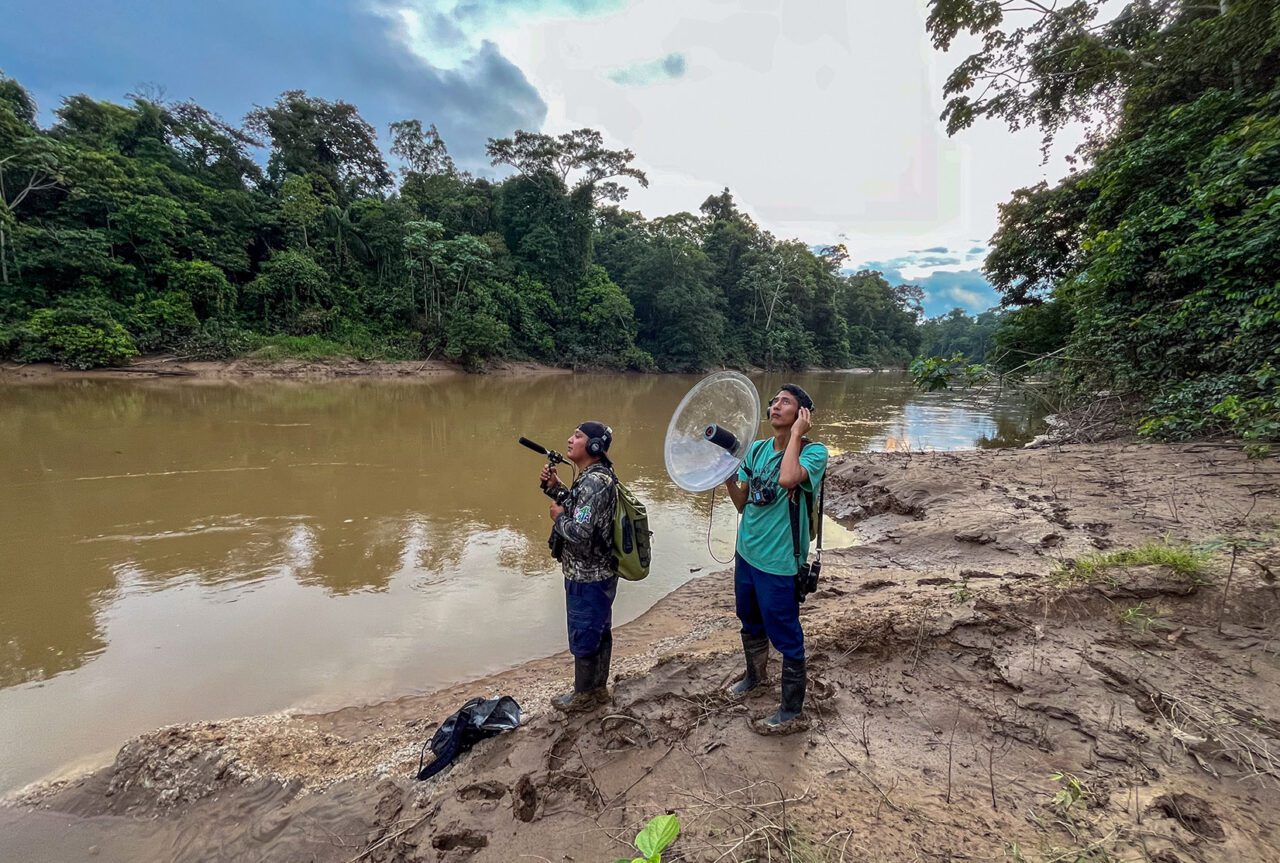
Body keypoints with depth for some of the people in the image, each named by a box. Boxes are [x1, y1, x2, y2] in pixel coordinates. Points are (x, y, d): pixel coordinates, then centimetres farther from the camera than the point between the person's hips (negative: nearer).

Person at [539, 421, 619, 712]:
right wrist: (555, 487, 4)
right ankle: (598, 688, 36)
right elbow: (578, 508, 17)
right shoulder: (595, 476, 6)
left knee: (583, 637, 9)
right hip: (599, 574, 10)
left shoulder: (594, 482, -26)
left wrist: (557, 517, -13)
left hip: (586, 579, -10)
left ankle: (584, 694, 27)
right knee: (599, 633, 21)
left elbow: (579, 532, -31)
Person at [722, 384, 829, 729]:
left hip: (779, 562, -7)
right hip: (747, 553, 7)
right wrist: (727, 475, -11)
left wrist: (796, 434, -25)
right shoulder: (756, 449, 2)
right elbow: (742, 503, 6)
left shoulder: (813, 452, -16)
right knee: (750, 623, 26)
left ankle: (792, 705, 31)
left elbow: (788, 479, -39)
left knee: (785, 636, 9)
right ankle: (755, 675, 52)